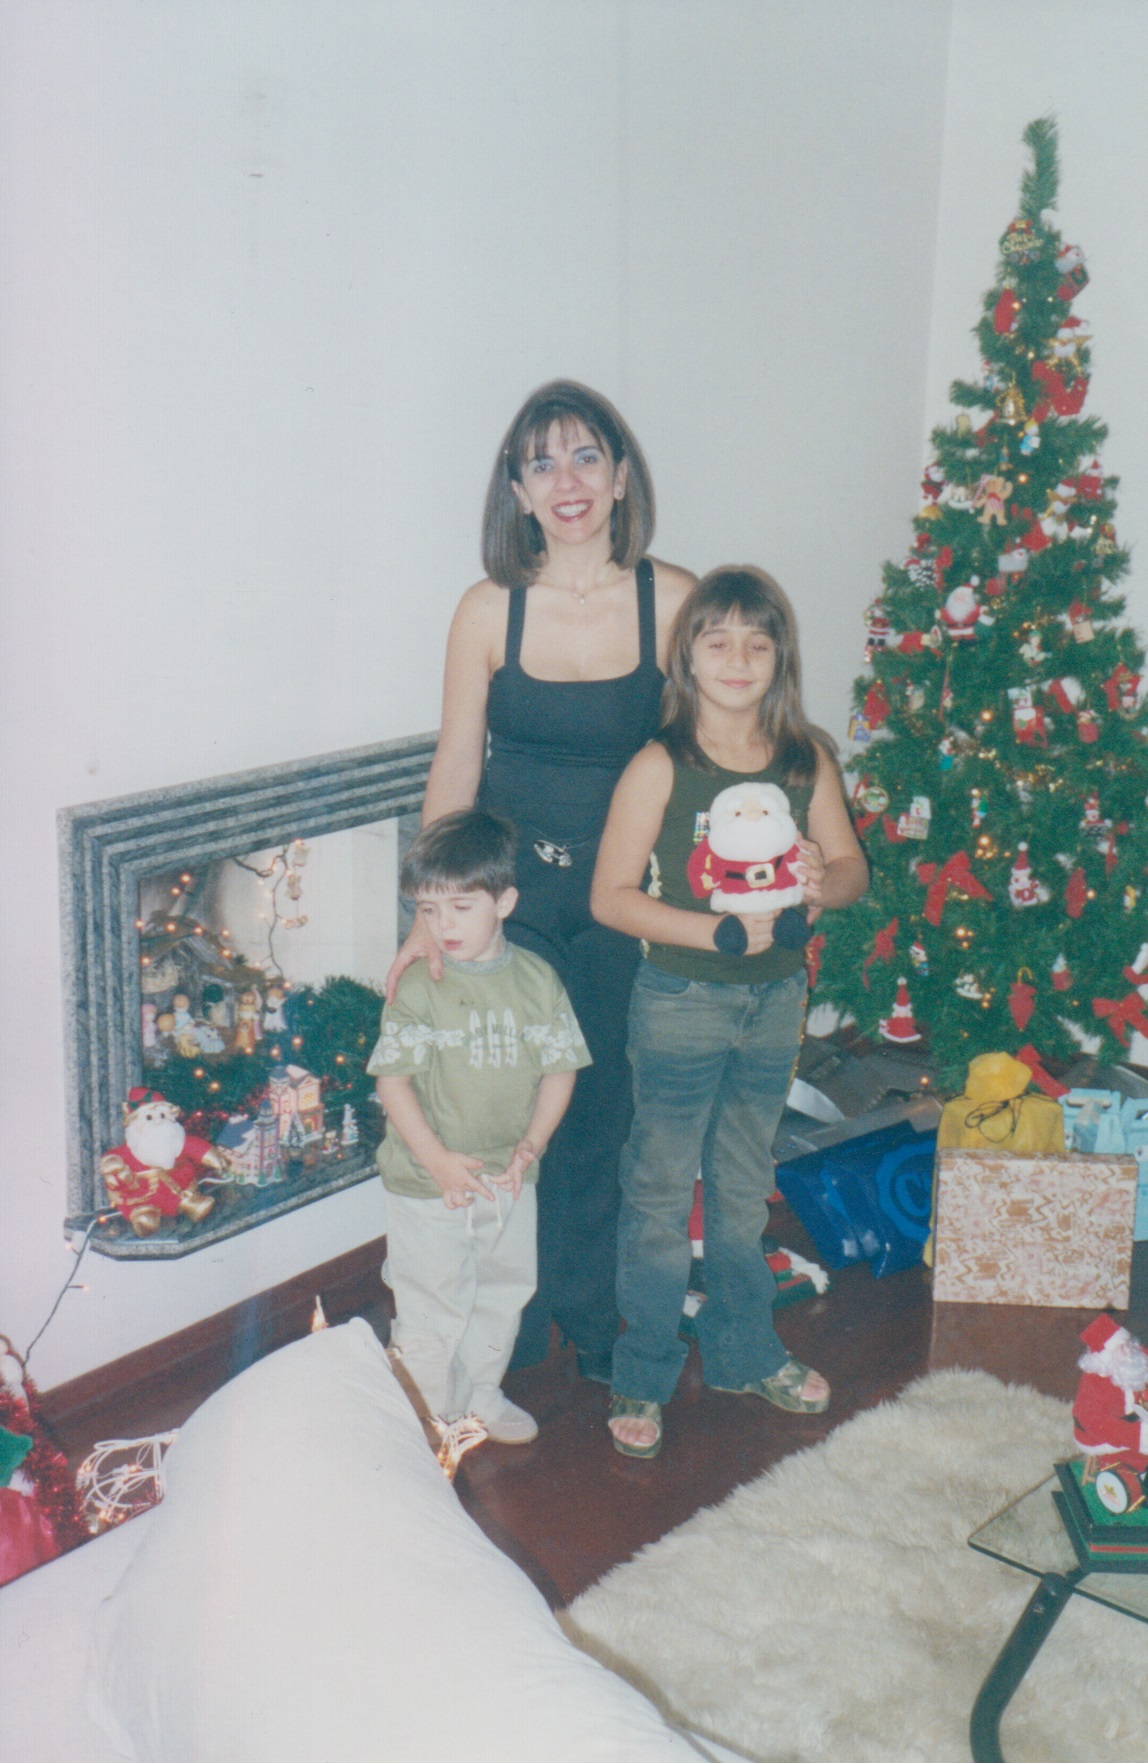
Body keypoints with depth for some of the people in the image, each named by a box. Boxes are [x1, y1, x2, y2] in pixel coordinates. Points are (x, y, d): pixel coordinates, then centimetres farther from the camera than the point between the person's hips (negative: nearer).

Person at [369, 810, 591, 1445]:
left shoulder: (537, 981, -4)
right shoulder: (418, 989, -13)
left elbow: (560, 1067, 0)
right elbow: (393, 1080, -14)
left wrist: (533, 1142, -12)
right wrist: (436, 1159, -20)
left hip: (508, 1178, 4)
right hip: (427, 1183, -4)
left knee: (502, 1292, 20)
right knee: (431, 1306, 7)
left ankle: (483, 1393, 41)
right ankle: (434, 1415, 26)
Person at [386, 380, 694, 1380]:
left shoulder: (672, 600, -7)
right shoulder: (491, 608, -8)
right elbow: (456, 764, -3)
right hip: (507, 887, 0)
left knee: (602, 1108, 11)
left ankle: (591, 1315, 34)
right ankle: (508, 1328, 29)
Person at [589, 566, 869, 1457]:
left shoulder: (807, 760, -1)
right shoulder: (661, 766, -13)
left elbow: (852, 865, 8)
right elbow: (611, 896, -14)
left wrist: (823, 881, -15)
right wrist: (717, 931, -22)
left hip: (775, 1000, 4)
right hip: (682, 1004, -4)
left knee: (744, 1189, 20)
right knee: (661, 1194, 6)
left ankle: (744, 1351, 37)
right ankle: (643, 1377, 21)